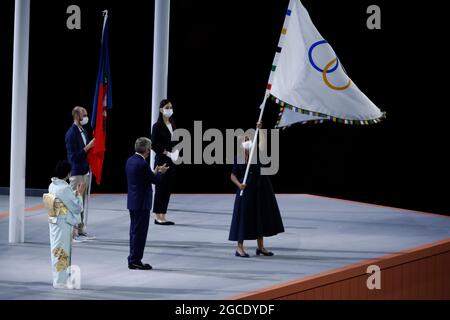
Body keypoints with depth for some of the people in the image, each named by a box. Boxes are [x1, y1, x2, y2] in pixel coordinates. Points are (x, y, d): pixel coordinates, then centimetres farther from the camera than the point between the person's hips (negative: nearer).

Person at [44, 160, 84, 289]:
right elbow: (77, 208, -14)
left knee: (57, 250, 17)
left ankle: (59, 278, 27)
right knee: (61, 251, -1)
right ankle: (60, 282, 4)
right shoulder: (64, 189, -22)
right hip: (63, 224, -9)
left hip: (54, 222, 9)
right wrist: (80, 193, -4)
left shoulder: (52, 186, 4)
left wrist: (76, 193, 9)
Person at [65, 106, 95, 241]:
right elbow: (74, 156, -20)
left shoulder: (84, 132, 12)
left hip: (85, 171, 9)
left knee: (82, 203, 14)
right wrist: (88, 147, -22)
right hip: (76, 173, -9)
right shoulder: (71, 133, -15)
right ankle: (73, 233, 1)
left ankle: (81, 230, 21)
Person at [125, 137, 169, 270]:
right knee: (140, 232, -3)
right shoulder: (142, 164, -20)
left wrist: (155, 172, 17)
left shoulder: (130, 160, 7)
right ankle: (135, 261, 1)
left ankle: (133, 260, 20)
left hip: (132, 202, 9)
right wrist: (160, 172, 9)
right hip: (142, 203, -9)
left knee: (135, 231, 15)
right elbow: (155, 180, -10)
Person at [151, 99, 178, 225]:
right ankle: (158, 216, 3)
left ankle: (162, 216, 12)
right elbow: (154, 145, -12)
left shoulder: (172, 125, 11)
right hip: (161, 159, -7)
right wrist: (167, 153, -18)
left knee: (168, 188, 7)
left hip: (171, 160, 7)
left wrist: (175, 152, -3)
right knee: (160, 187, -3)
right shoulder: (157, 126, -9)